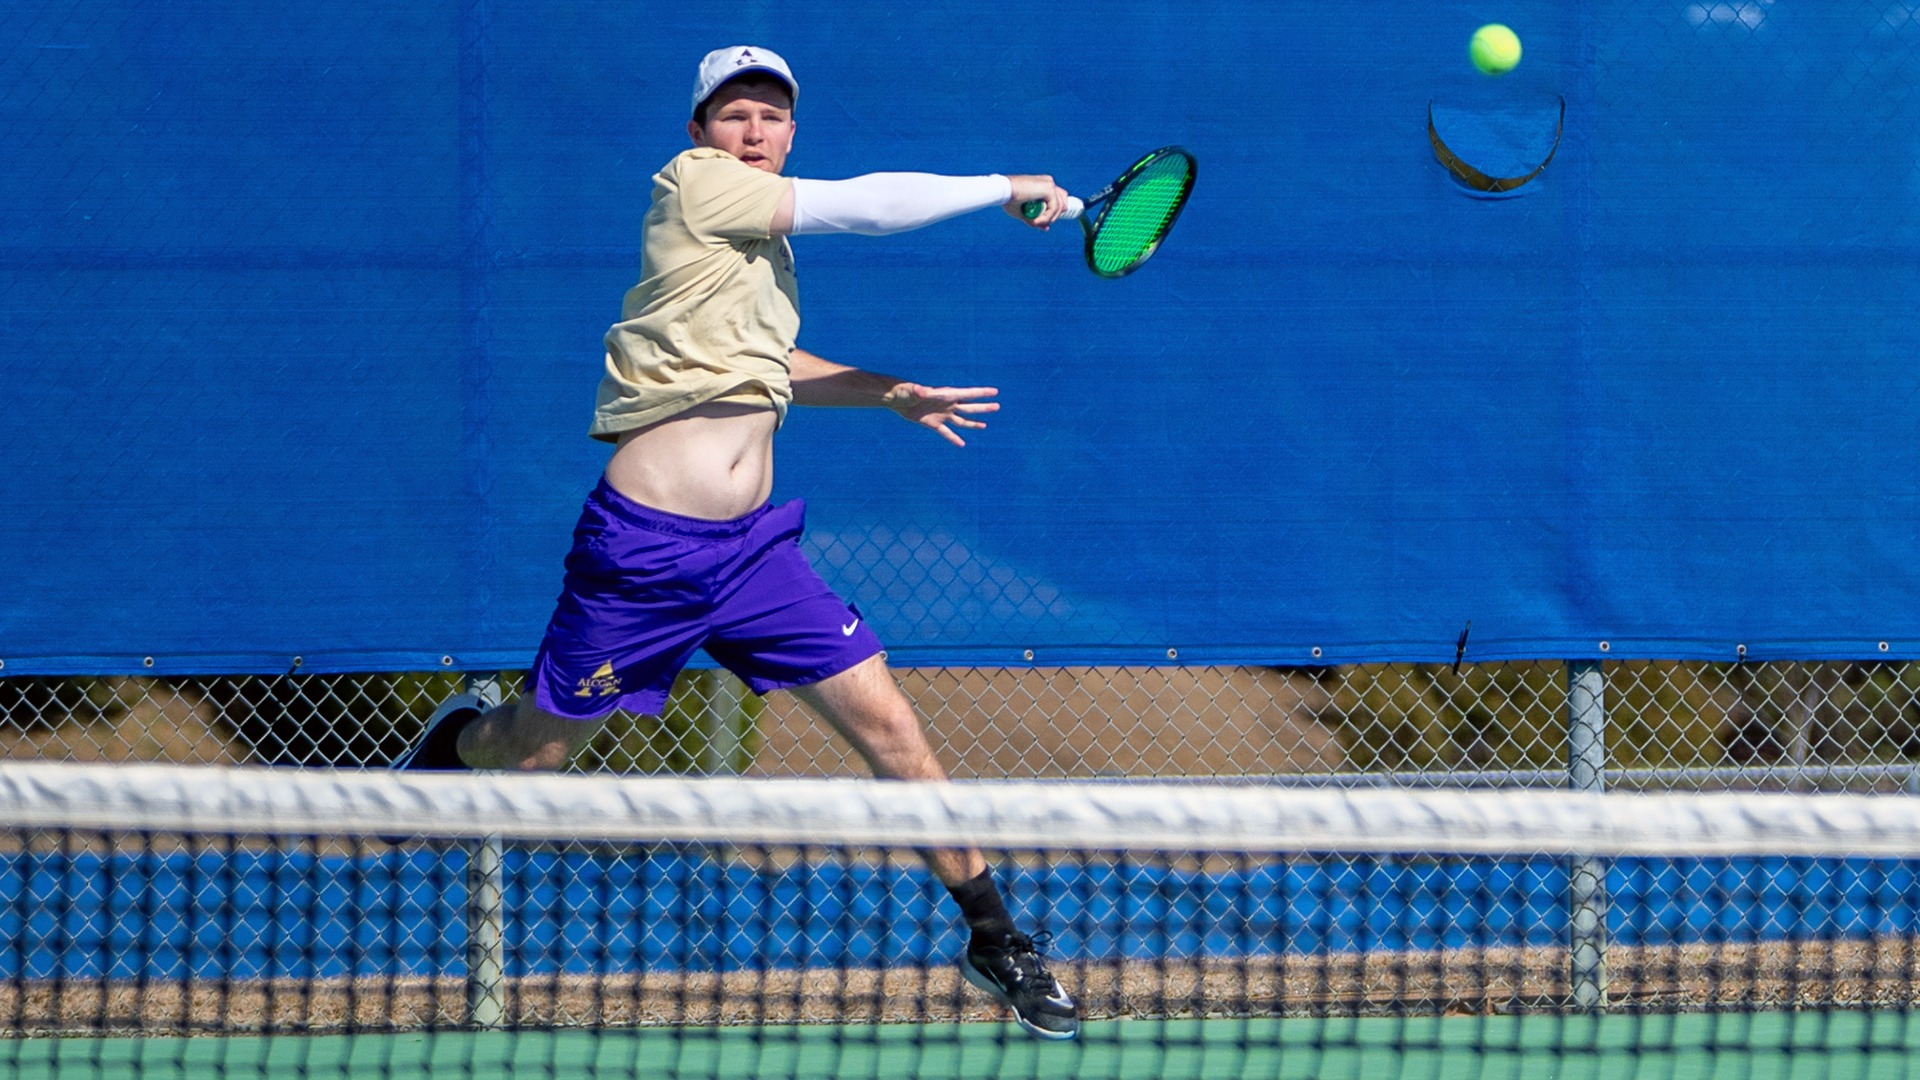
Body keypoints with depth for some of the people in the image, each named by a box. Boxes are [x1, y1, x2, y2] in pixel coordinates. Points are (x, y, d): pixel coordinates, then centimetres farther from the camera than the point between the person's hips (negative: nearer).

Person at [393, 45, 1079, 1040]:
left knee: (888, 725, -3)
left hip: (752, 549, 7)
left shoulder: (762, 235, 13)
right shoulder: (693, 185, -11)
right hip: (645, 548, -7)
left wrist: (888, 393, 24)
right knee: (535, 750, 7)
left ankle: (993, 940, 5)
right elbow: (866, 205, -17)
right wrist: (1009, 189, -7)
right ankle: (457, 737, 44)